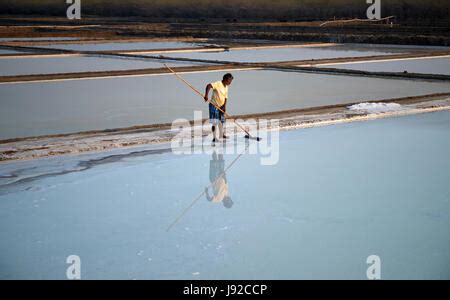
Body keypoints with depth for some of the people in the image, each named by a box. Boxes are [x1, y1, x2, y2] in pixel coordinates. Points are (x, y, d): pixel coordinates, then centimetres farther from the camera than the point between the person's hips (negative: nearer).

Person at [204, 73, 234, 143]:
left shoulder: (226, 87, 8)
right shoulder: (218, 84, -17)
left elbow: (225, 98, 7)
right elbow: (209, 86, -32)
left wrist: (224, 106, -8)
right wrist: (206, 95, -45)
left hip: (221, 106, 8)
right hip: (214, 105, -8)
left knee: (221, 121, 20)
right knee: (215, 122, -9)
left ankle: (221, 135, 37)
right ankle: (214, 137, -3)